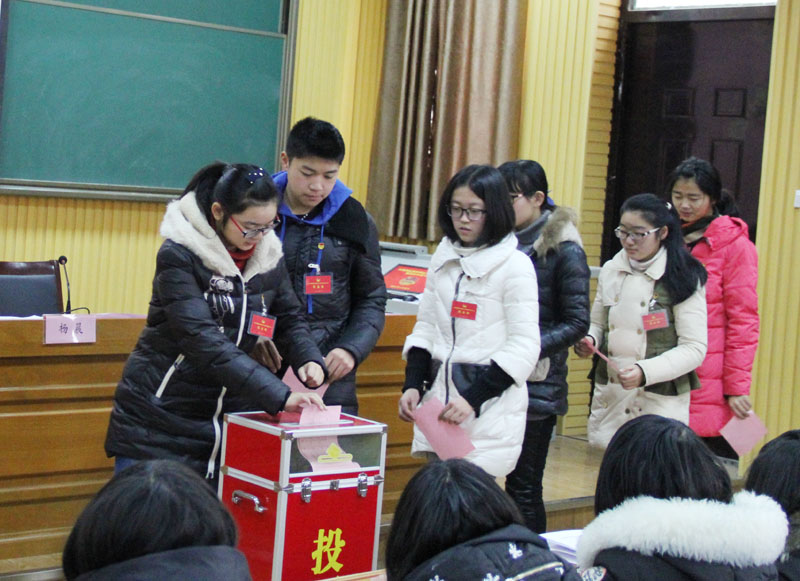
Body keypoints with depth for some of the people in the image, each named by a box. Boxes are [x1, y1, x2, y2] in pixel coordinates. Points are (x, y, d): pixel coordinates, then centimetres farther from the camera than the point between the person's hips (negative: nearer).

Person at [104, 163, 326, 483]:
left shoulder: (268, 253, 1)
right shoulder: (178, 255, -16)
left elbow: (289, 318, 14)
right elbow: (204, 341, -26)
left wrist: (309, 359, -9)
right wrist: (280, 396, -33)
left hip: (226, 418, 5)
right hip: (158, 418, -4)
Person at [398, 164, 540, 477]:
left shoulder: (515, 266, -5)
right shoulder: (444, 257, 13)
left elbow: (524, 347, -8)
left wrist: (473, 398, -15)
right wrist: (413, 385, 3)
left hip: (489, 412, -5)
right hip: (439, 399, 6)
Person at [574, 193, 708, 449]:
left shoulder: (684, 280, -5)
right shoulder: (611, 271, 10)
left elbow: (694, 349, -9)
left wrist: (644, 372, -21)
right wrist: (589, 341, -1)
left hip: (660, 401, -4)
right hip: (610, 397, 5)